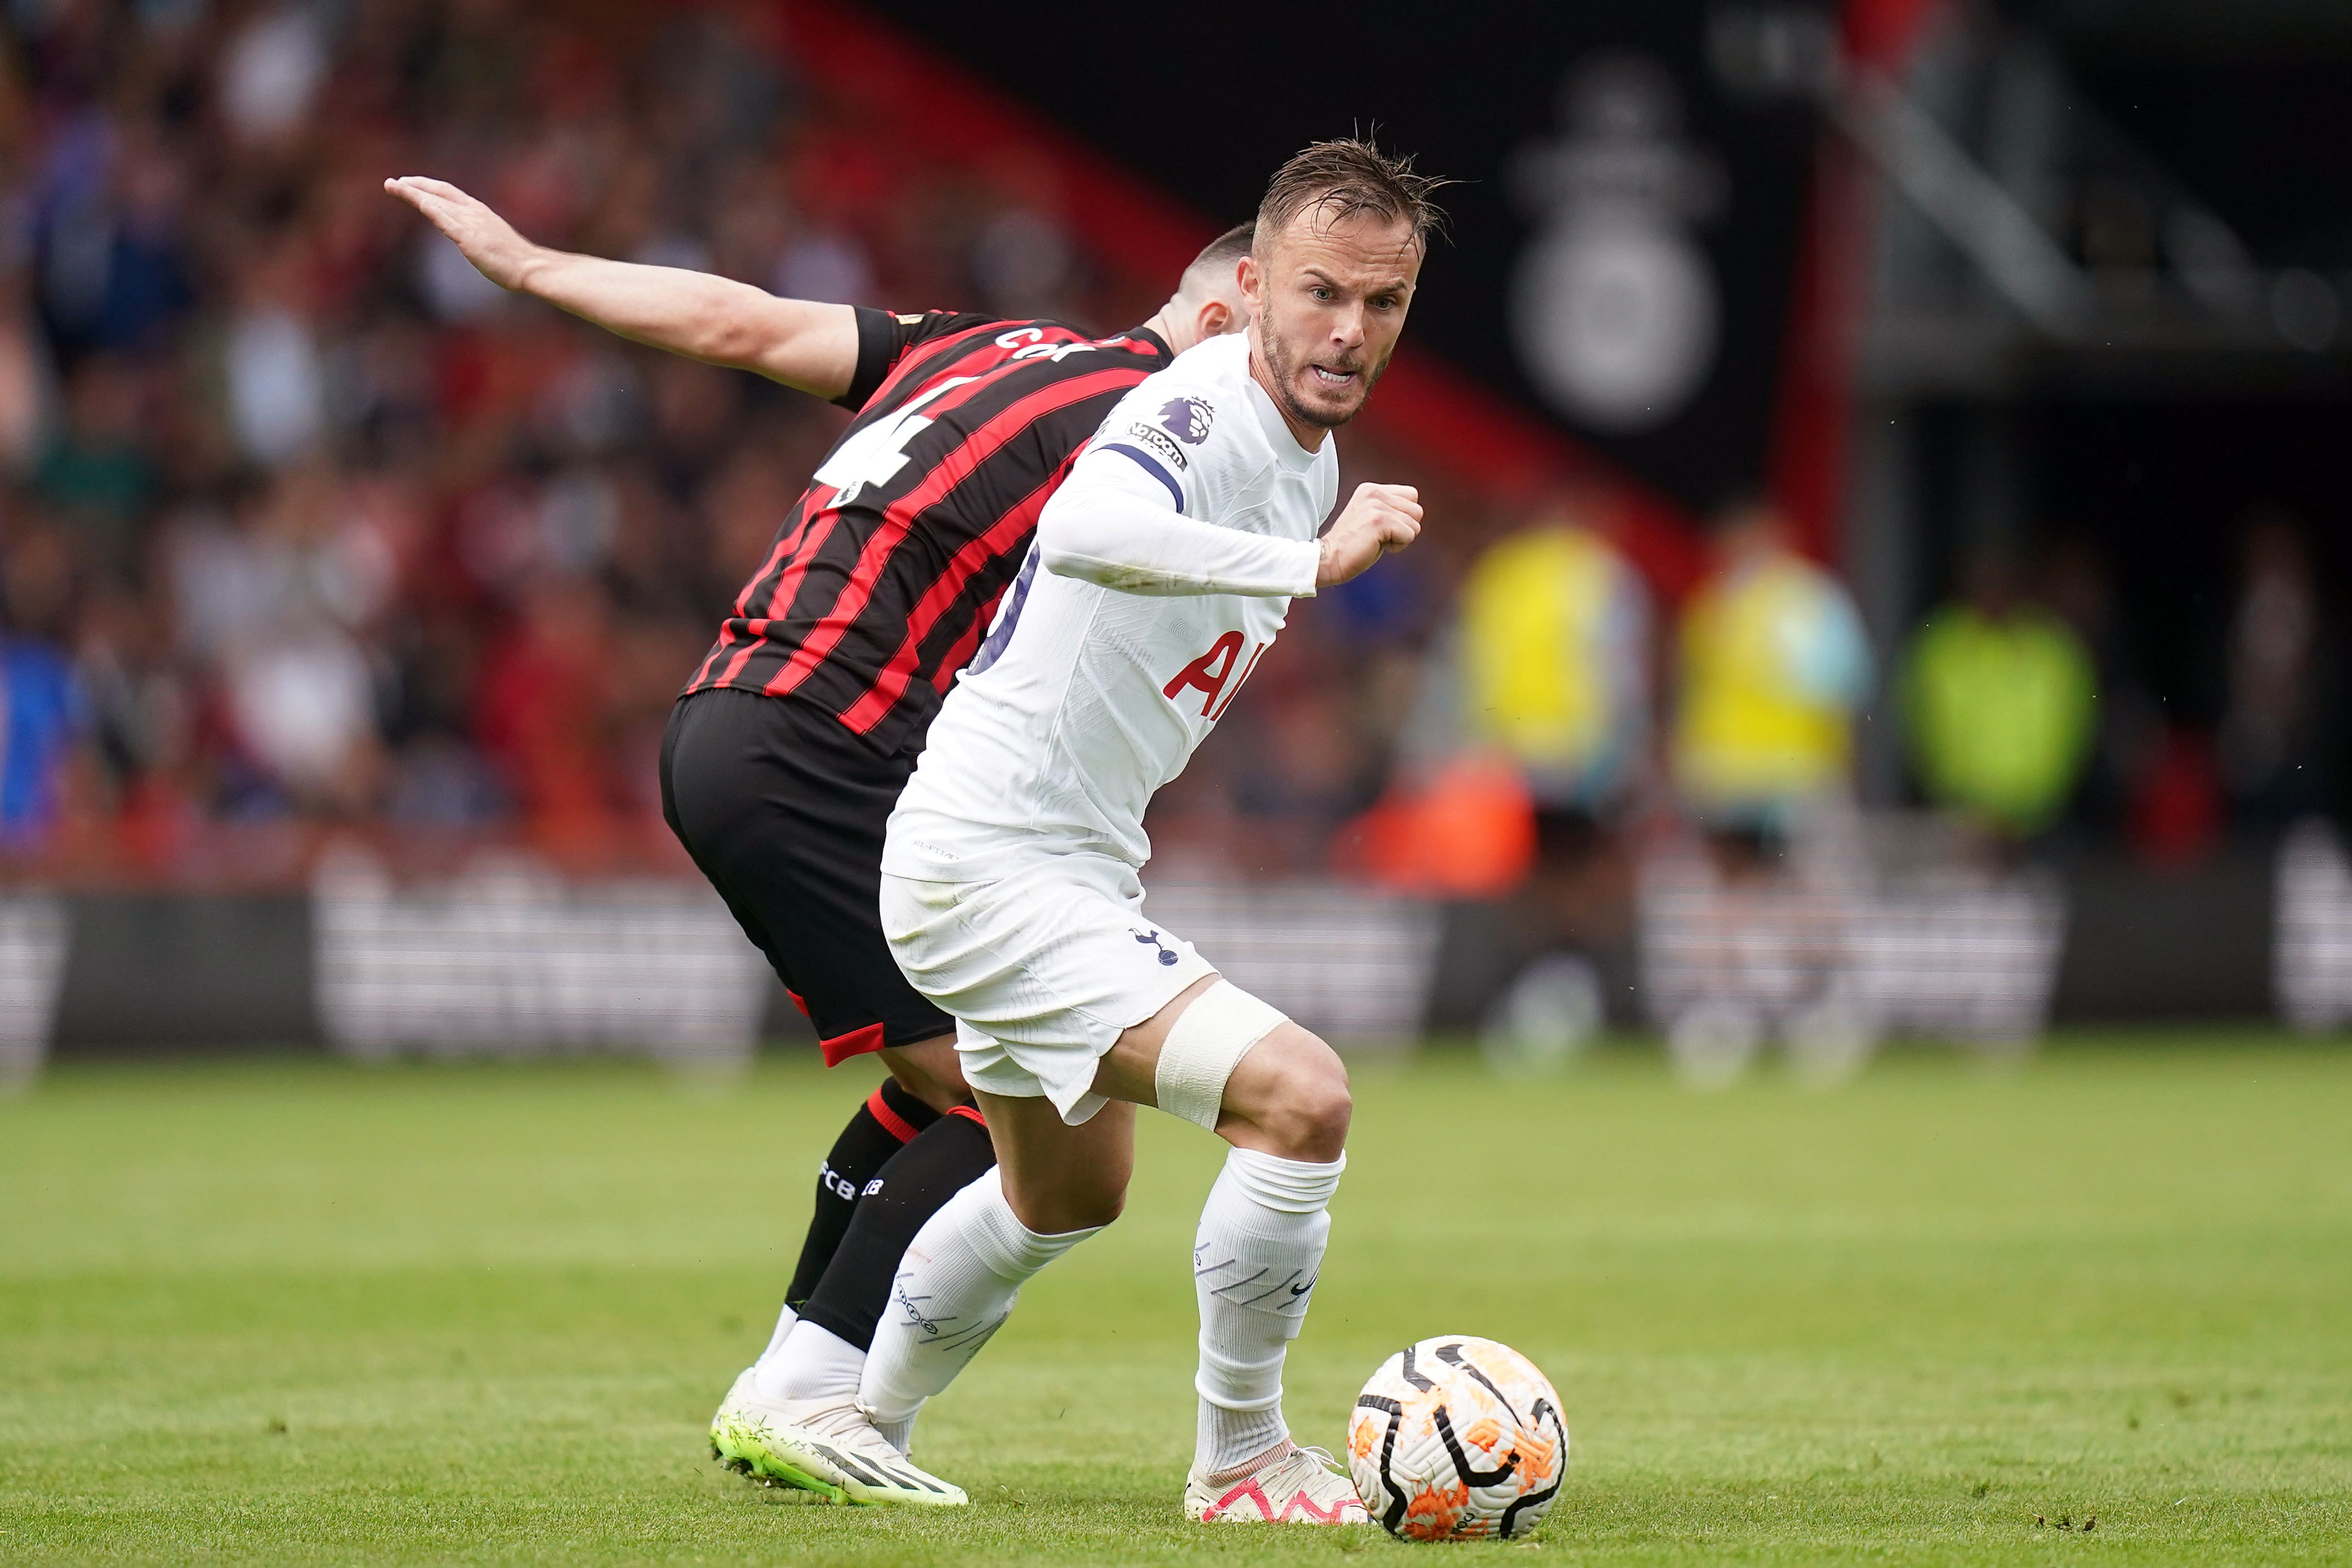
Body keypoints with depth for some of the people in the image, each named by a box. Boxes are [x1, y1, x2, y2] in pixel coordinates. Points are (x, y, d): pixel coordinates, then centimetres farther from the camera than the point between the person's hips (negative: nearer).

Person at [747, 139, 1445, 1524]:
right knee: (1301, 1095, -23)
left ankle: (859, 1428, 51)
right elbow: (1083, 532, -47)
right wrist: (1311, 562, -45)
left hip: (1076, 873, 11)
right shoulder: (1203, 413, -23)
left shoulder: (1314, 455, 8)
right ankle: (1242, 1461, -8)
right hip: (989, 872, -11)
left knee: (1070, 1195, 32)